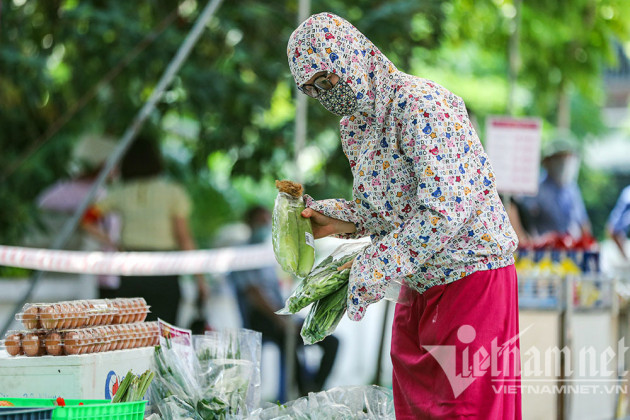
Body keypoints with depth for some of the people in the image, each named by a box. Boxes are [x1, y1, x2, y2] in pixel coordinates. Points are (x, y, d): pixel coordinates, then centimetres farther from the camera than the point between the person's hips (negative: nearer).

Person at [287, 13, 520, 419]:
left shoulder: (422, 103, -20)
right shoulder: (354, 125, 8)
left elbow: (444, 211, -27)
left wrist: (373, 270, -24)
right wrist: (339, 220, 1)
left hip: (471, 279, -9)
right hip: (417, 291, 9)